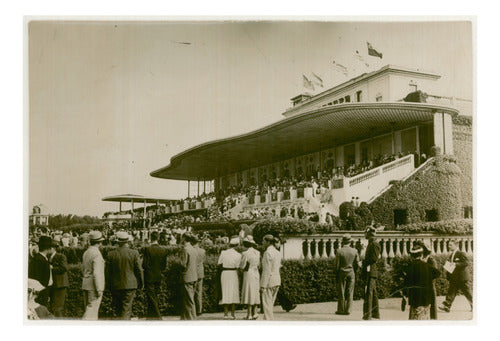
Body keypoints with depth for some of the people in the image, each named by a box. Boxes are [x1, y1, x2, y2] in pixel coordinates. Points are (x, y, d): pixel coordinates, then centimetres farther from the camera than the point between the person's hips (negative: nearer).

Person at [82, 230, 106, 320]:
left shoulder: (86, 252, 10)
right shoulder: (96, 254, -17)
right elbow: (96, 273, -21)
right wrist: (99, 289, -18)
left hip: (85, 284, 9)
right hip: (94, 286, -9)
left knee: (89, 308, 14)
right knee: (91, 310, -7)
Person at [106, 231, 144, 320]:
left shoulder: (111, 254, -3)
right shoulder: (134, 253, -8)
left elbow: (108, 272, 4)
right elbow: (139, 270, -5)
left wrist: (110, 286, 16)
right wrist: (140, 283, 10)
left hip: (115, 287, 2)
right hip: (130, 286, -2)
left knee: (118, 310, 16)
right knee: (126, 310, 0)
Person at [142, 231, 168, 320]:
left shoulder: (148, 249, -16)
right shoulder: (163, 250, -2)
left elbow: (145, 265, -15)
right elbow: (164, 265, 2)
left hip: (149, 277, -5)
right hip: (159, 277, 5)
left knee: (152, 298, 1)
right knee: (154, 297, 17)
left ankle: (158, 317, -3)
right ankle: (151, 316, 25)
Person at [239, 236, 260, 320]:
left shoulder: (245, 254, -15)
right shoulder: (257, 253, 6)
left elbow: (242, 267, -11)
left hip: (248, 275, -6)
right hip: (256, 275, 7)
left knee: (249, 294, -3)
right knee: (255, 294, 11)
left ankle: (249, 314, -1)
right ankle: (254, 313, 9)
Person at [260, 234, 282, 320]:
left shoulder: (267, 253, -15)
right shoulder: (278, 253, 11)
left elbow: (267, 271, -18)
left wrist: (263, 286, -17)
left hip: (268, 280, -9)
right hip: (277, 279, 9)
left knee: (267, 303, -3)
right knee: (270, 303, 16)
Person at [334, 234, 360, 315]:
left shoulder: (339, 251, -12)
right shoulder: (354, 251, -3)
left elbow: (336, 265, -9)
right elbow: (357, 263, 3)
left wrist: (336, 274, 4)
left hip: (342, 273, -2)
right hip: (351, 273, 2)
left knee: (341, 292, 4)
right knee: (349, 292, 6)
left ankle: (341, 310, 7)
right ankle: (347, 310, 5)